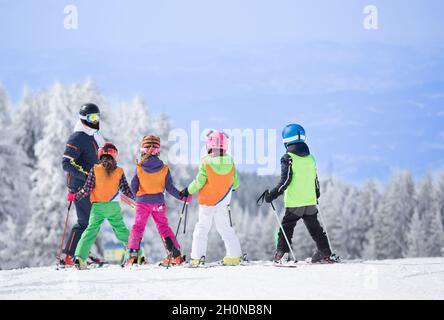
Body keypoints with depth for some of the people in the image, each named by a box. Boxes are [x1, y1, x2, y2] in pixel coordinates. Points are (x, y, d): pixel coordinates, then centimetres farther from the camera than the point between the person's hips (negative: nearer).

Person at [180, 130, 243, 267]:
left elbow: (199, 182, -16)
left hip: (207, 201, -3)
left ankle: (197, 257, -1)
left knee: (202, 228, 5)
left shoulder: (206, 162, -17)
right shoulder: (230, 162, -4)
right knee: (225, 228, 14)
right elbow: (236, 183, 4)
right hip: (223, 202, 3)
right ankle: (234, 255, 10)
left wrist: (188, 190, 0)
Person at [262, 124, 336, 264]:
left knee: (286, 226, 1)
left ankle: (281, 251, -9)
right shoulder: (310, 158, 9)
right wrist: (317, 195, 31)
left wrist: (273, 194, -11)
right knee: (314, 228, 15)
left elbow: (285, 181, -16)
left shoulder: (288, 158, -10)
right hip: (310, 201, 5)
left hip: (294, 202, -5)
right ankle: (325, 253, 15)